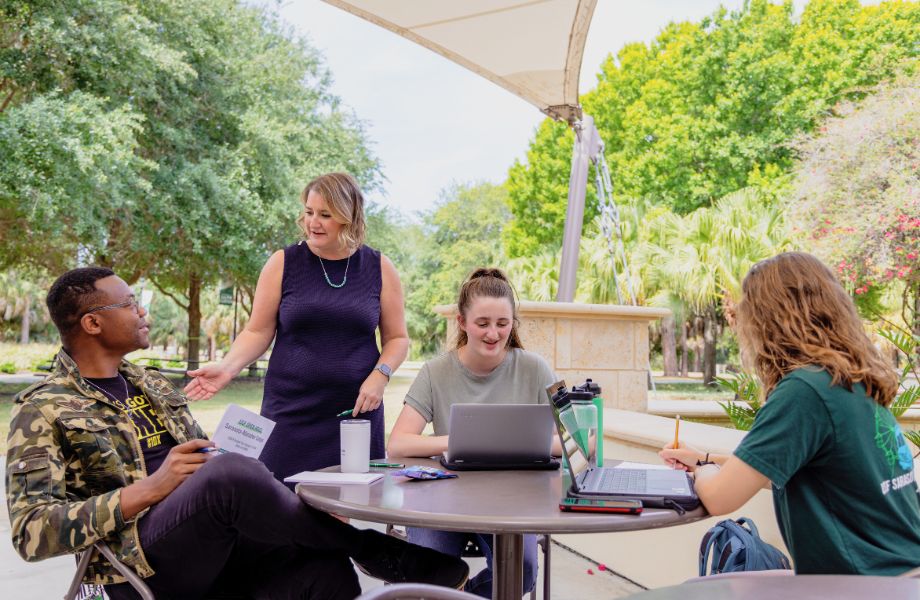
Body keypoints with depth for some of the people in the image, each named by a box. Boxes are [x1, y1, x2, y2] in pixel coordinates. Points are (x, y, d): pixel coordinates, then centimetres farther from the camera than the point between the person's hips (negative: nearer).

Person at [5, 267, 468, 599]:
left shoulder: (152, 384, 22)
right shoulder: (43, 411, 0)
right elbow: (31, 532, -9)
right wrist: (149, 489, -20)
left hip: (217, 547, 6)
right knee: (230, 473, -35)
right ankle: (379, 555, -16)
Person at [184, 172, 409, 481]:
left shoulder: (379, 268, 4)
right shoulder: (283, 263, 2)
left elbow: (397, 338, 10)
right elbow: (257, 333, 5)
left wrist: (380, 375, -7)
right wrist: (227, 367, -12)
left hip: (357, 411, 1)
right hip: (290, 414, 0)